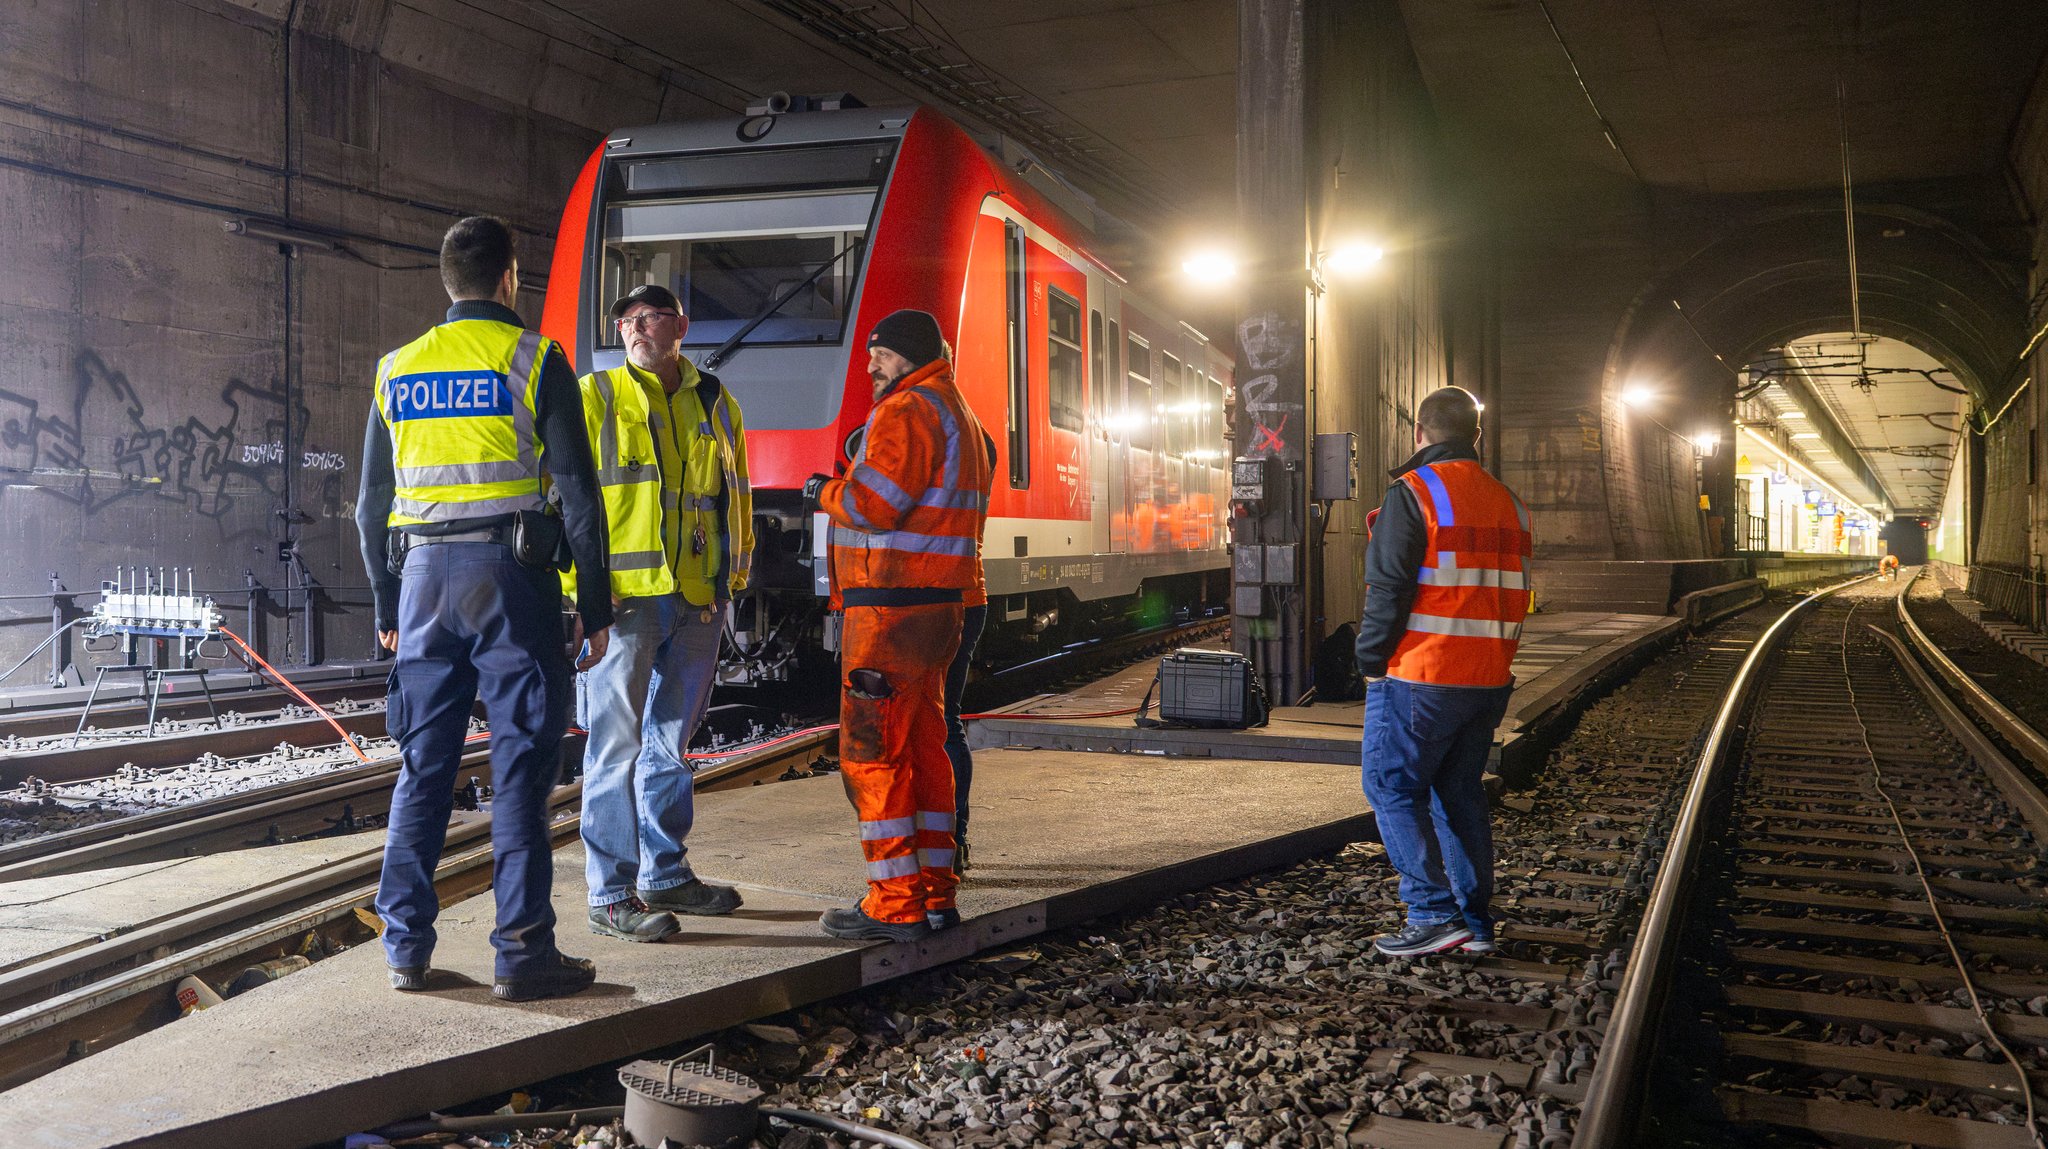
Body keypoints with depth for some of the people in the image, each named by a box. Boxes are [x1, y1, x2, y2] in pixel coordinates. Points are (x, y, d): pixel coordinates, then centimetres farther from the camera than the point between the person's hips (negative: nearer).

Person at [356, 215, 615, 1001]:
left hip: (423, 578, 5)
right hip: (507, 575, -5)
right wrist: (596, 606, -2)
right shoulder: (533, 359, -1)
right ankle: (523, 952, 0)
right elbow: (576, 489, -6)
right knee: (520, 765, -2)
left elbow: (372, 503, 15)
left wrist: (386, 607, 22)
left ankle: (406, 946, 15)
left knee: (423, 764, 11)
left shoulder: (397, 370, 13)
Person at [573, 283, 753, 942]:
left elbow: (736, 494, 20)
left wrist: (735, 575, 11)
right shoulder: (596, 397, 0)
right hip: (624, 593, -5)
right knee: (618, 744, -3)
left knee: (671, 742, 14)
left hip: (698, 597, 5)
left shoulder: (714, 404, 14)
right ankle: (611, 895, 3)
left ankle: (664, 875, 26)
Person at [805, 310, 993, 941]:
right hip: (939, 603, 10)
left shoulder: (906, 410, -11)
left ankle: (896, 905, -3)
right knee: (924, 747, 13)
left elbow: (873, 503, -20)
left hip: (892, 607, -10)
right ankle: (935, 895, 18)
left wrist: (825, 493, -1)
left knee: (871, 752, -6)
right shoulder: (960, 415, 22)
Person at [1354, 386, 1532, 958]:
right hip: (1490, 680, 7)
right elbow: (1513, 594, 15)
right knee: (1459, 792, 15)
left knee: (1393, 788, 1)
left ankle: (1435, 915, -4)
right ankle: (1476, 920, 17)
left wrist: (1371, 662, -5)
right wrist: (1494, 661, 19)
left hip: (1420, 678, -7)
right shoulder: (1507, 502, 12)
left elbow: (1388, 590, -14)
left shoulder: (1413, 492, -10)